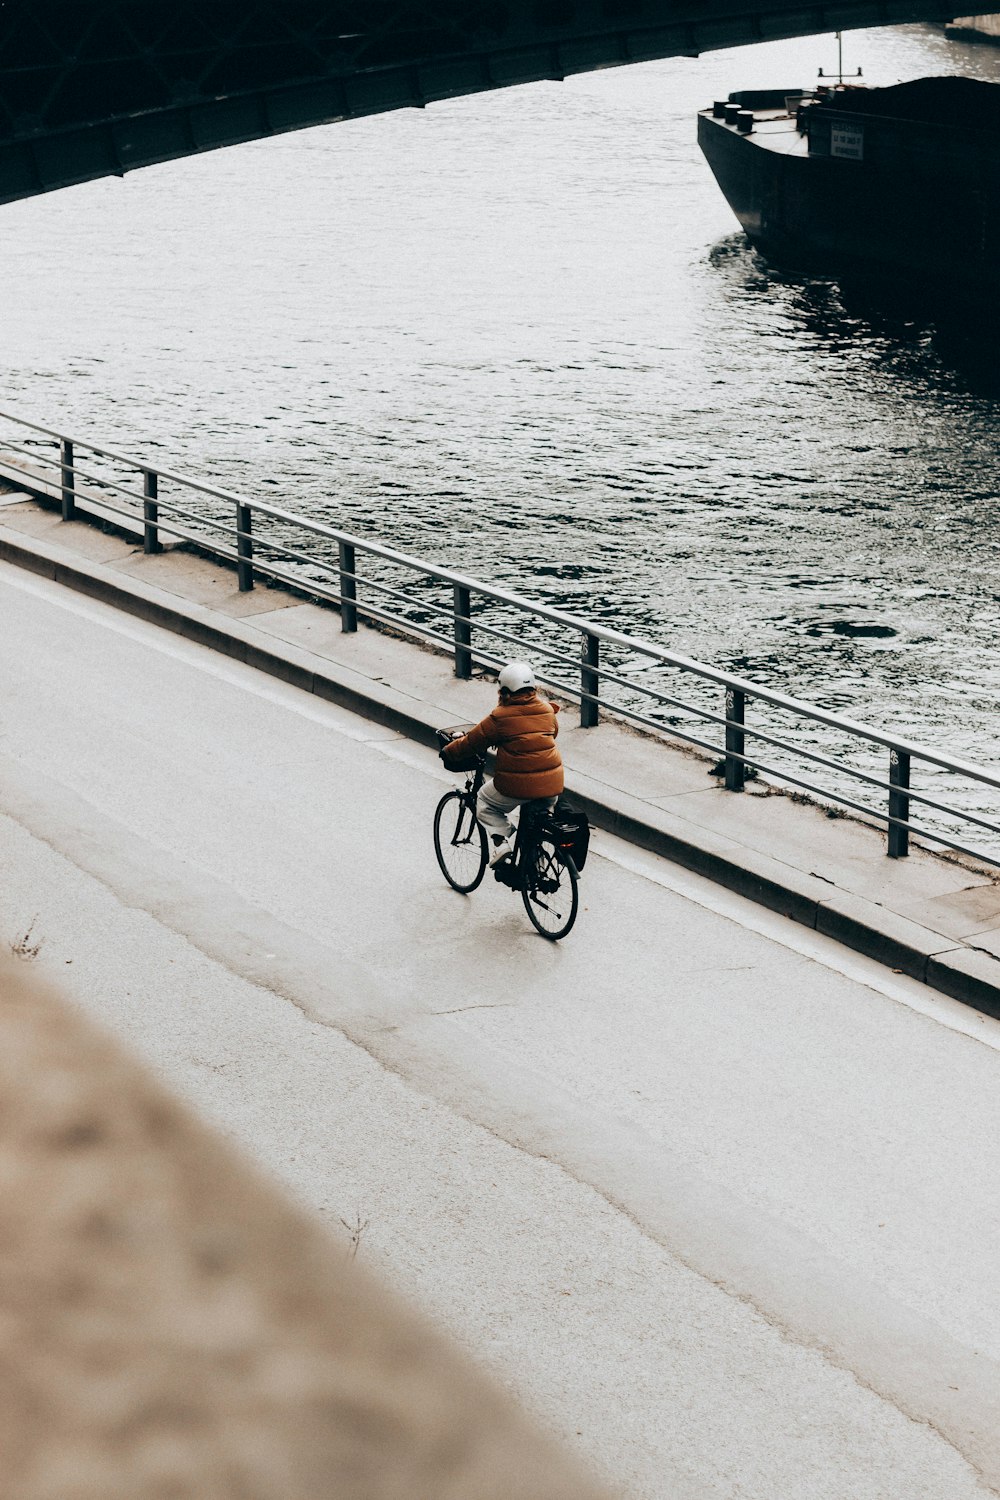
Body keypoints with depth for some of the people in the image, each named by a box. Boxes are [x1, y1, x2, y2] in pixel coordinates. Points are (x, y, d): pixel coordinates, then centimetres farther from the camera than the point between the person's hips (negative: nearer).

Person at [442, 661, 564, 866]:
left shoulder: (500, 717, -8)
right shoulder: (547, 709, 5)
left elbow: (473, 741, 1)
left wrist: (448, 751, 18)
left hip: (517, 785, -4)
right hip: (551, 785, 4)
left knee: (486, 803, 21)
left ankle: (500, 840, 4)